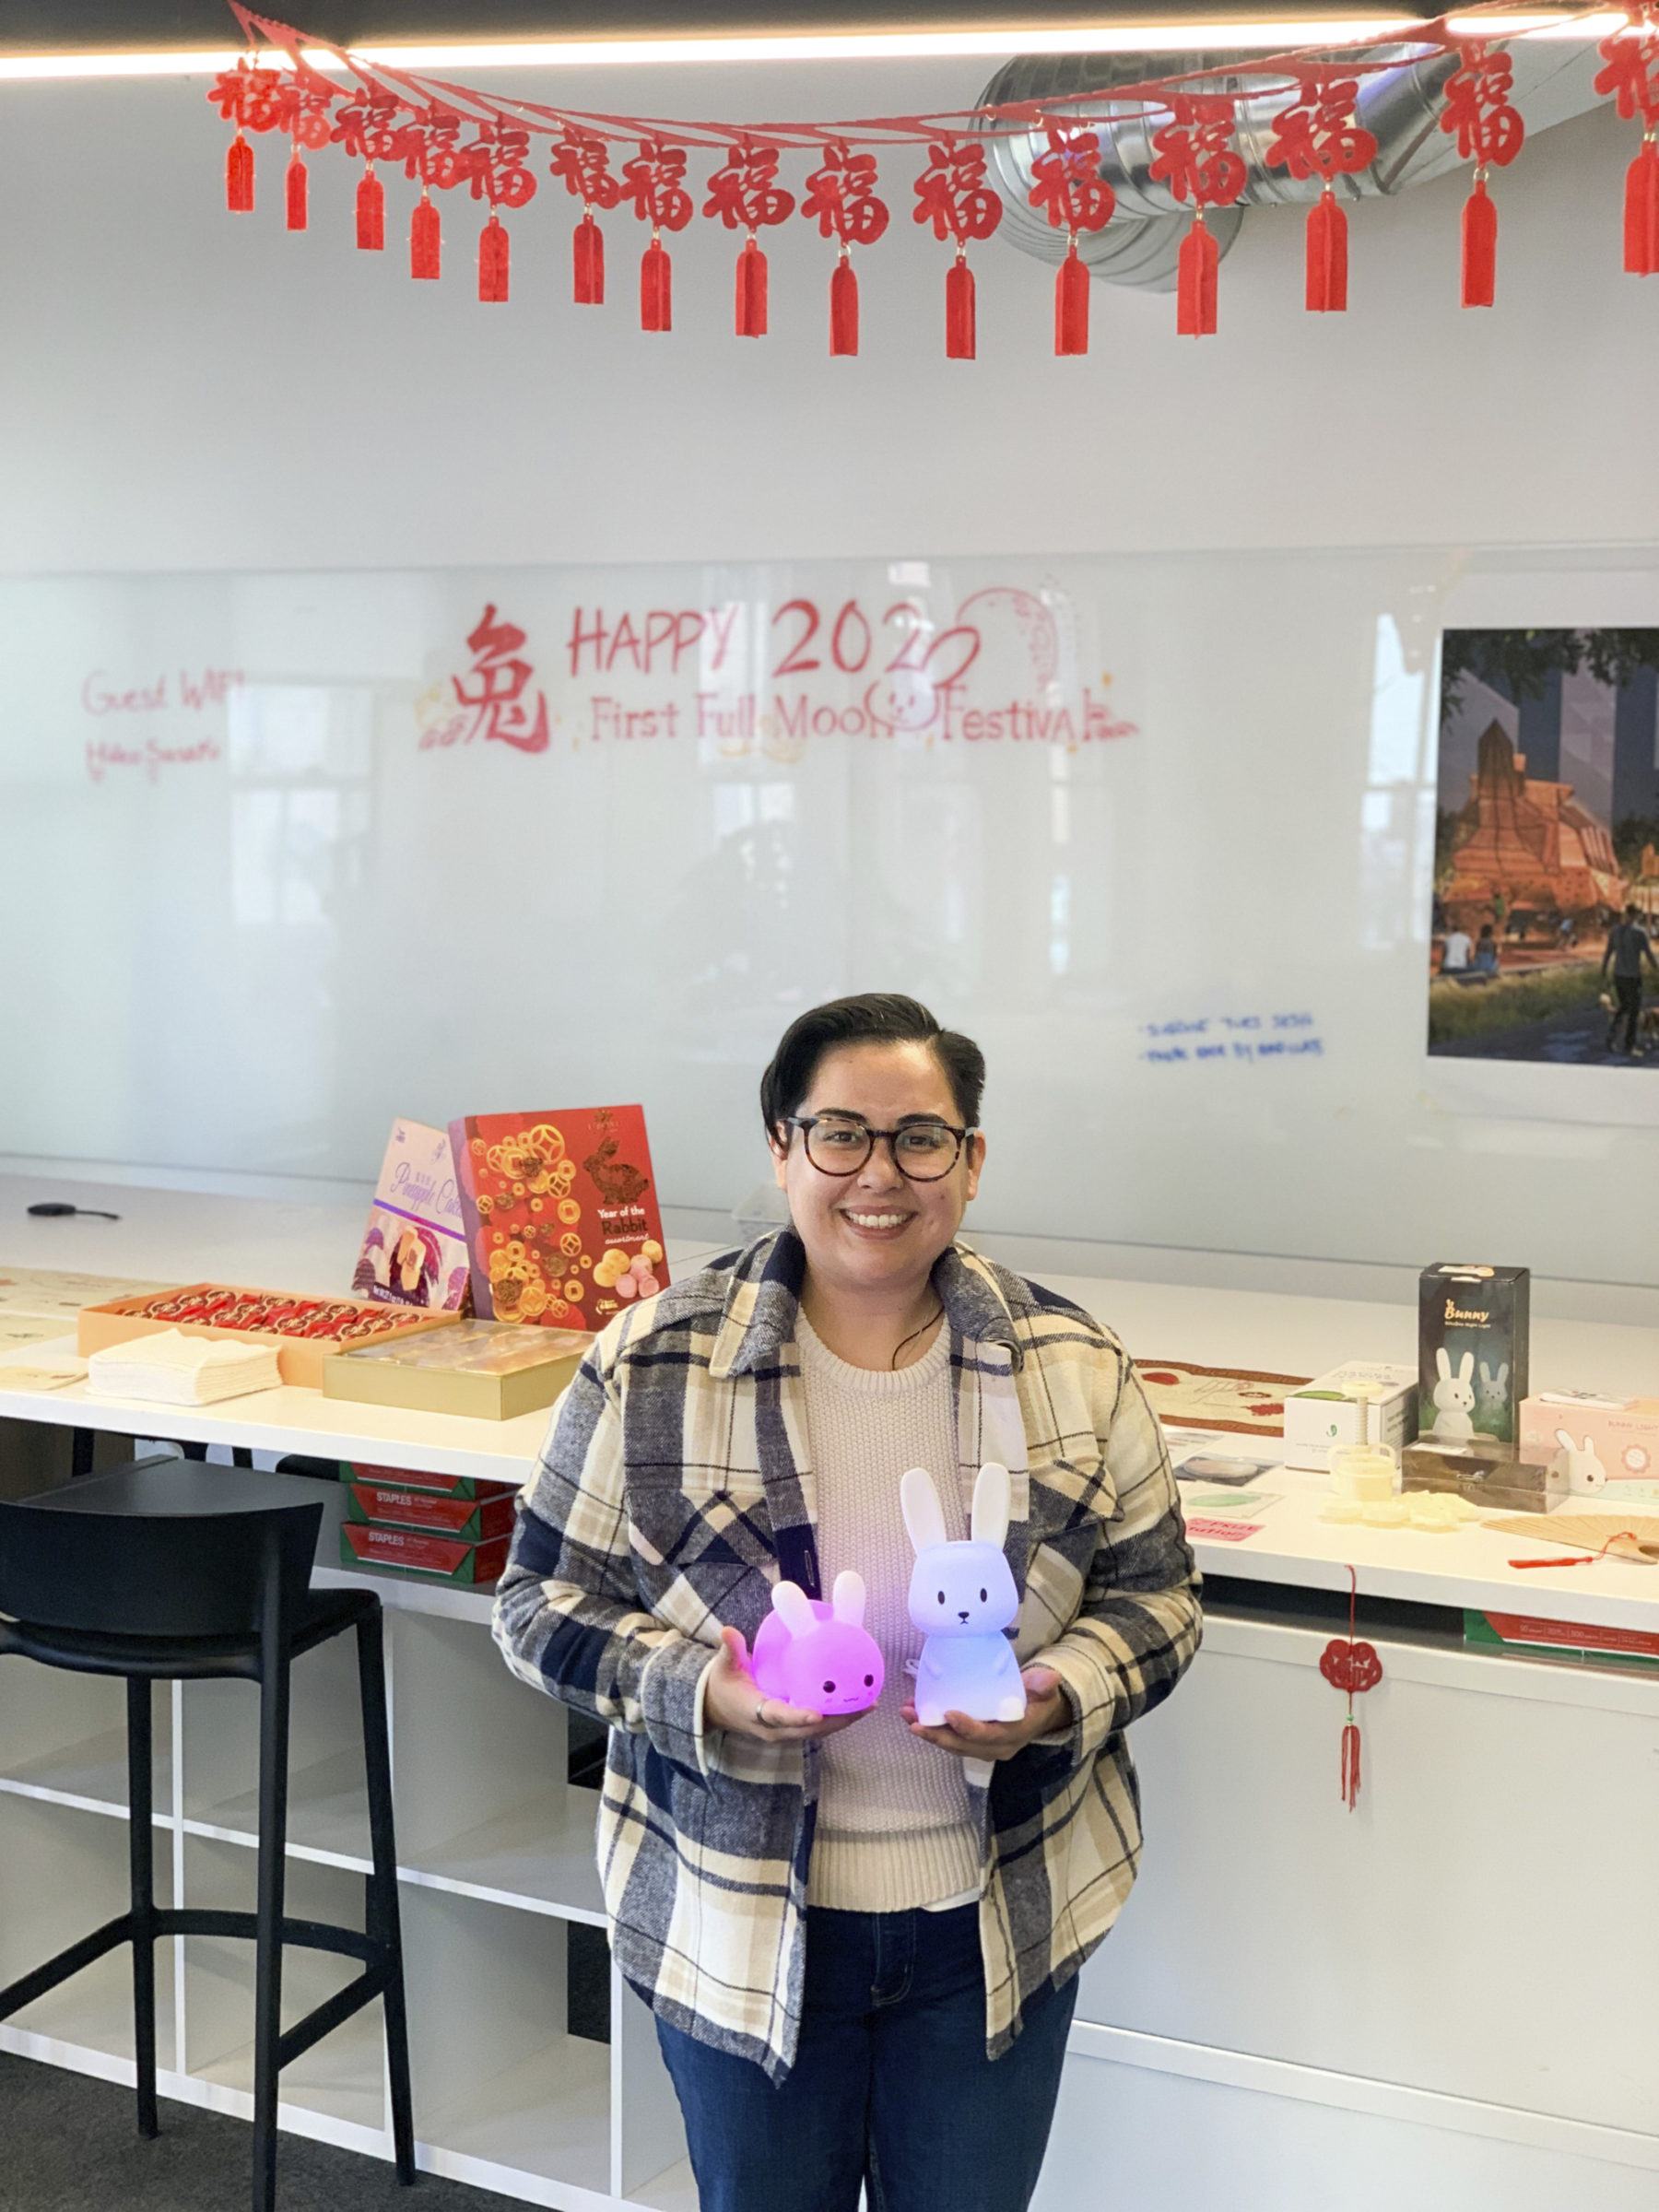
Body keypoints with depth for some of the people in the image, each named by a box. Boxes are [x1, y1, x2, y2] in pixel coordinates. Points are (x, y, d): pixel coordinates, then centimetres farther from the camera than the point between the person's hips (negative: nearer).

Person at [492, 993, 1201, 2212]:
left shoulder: (1071, 1365, -4)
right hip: (741, 1920, -1)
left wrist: (1064, 1696, -18)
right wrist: (700, 1691, -21)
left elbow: (1154, 1596, 3)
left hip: (996, 1923, 2)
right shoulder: (655, 1366, -10)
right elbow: (546, 1600, -4)